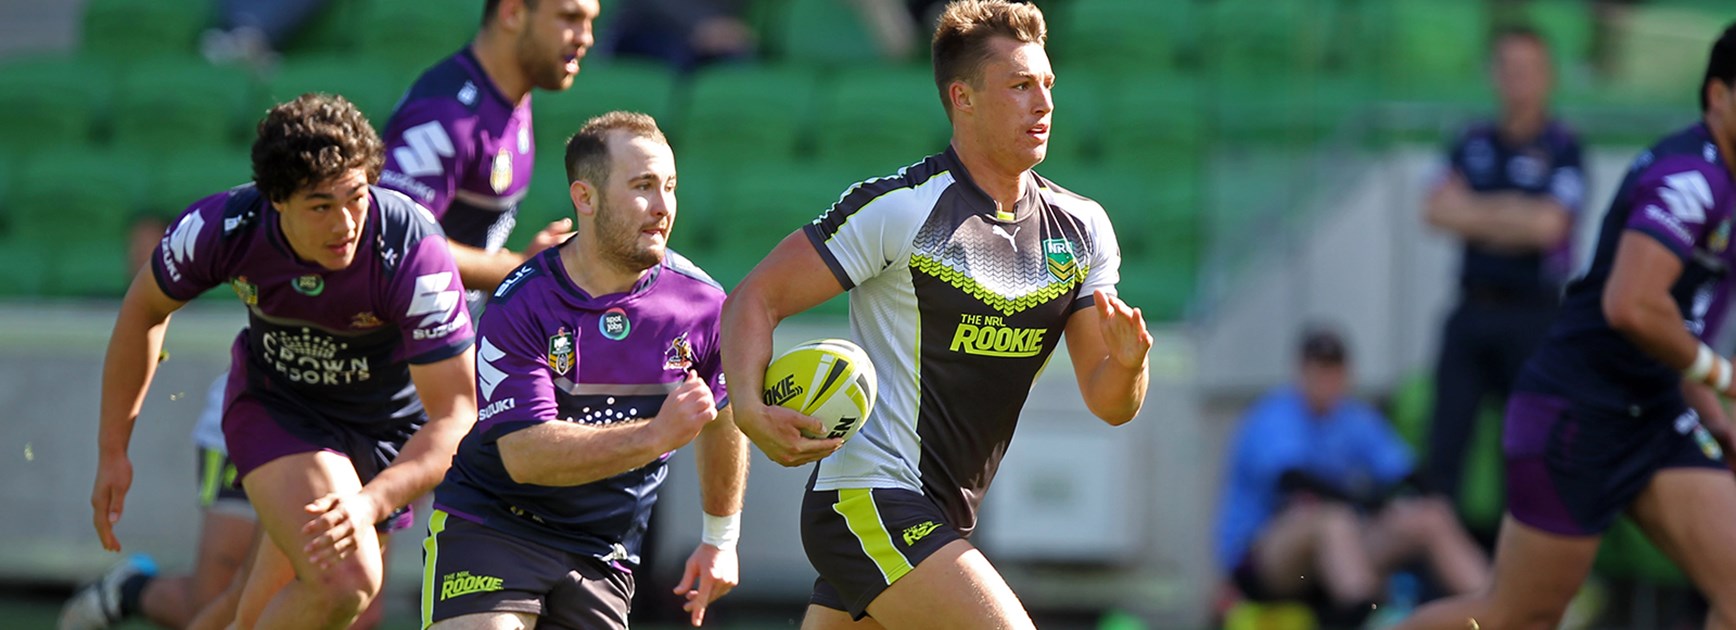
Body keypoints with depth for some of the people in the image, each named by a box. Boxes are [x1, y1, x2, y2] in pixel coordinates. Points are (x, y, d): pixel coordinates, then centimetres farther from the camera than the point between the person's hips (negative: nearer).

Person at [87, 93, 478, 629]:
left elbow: (454, 414, -29)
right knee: (344, 583, -25)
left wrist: (370, 504, -43)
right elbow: (145, 310, -3)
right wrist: (113, 450, 1)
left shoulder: (414, 256, -32)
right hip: (274, 405, -1)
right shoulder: (221, 228, -25)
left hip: (389, 420, 1)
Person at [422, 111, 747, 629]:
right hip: (488, 529, -4)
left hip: (602, 560, 4)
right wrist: (655, 435, -32)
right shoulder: (518, 307, -15)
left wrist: (720, 540, 23)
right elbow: (524, 454, -23)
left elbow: (723, 419, 17)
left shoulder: (701, 302, -3)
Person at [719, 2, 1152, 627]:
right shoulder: (899, 207, -12)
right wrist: (751, 408, -26)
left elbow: (1109, 403, 7)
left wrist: (1125, 364, -17)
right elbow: (755, 299, -8)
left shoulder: (1083, 229, 7)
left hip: (938, 525, 7)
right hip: (867, 501, -7)